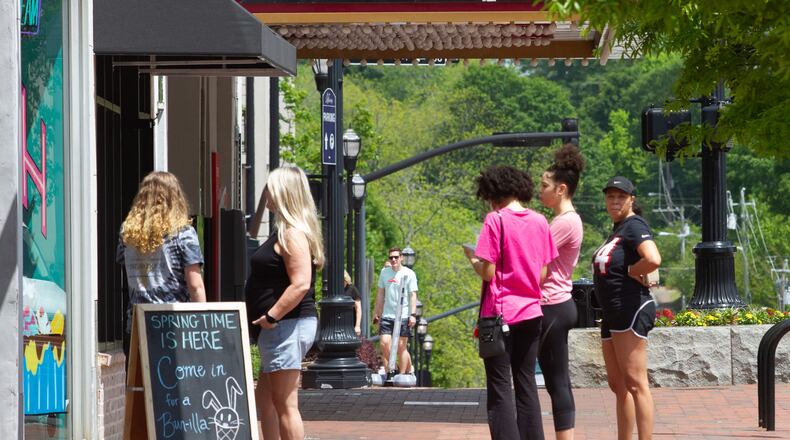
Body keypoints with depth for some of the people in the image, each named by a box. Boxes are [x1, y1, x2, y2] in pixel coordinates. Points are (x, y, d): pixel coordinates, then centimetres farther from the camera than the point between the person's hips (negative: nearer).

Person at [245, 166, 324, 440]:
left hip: (287, 325, -11)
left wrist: (271, 316, -21)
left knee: (285, 404, -8)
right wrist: (268, 319, 17)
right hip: (281, 328, 11)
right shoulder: (284, 232, 17)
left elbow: (300, 284, -25)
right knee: (265, 399, 16)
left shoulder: (292, 234, -16)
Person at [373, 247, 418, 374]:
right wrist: (376, 313, 17)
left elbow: (413, 295, -5)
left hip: (403, 316, -4)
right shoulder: (384, 272, 11)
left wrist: (413, 314, -13)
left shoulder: (409, 273, -2)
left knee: (401, 347, -1)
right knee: (384, 343, -7)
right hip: (387, 315, 4)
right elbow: (380, 293, 18)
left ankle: (403, 374, 7)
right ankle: (388, 372, 4)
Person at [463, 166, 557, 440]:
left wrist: (472, 257, 5)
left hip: (501, 313, -5)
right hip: (531, 311, 5)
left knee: (500, 387, -1)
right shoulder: (540, 221, 5)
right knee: (526, 384, 12)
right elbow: (543, 274, 7)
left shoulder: (496, 220, -10)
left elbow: (487, 272, -13)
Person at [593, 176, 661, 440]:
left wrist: (631, 272, -13)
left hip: (631, 310, -10)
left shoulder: (634, 226, -11)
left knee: (635, 383, -12)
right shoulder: (616, 230, 18)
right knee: (618, 385, 15)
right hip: (611, 314, 10)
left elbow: (653, 260, -29)